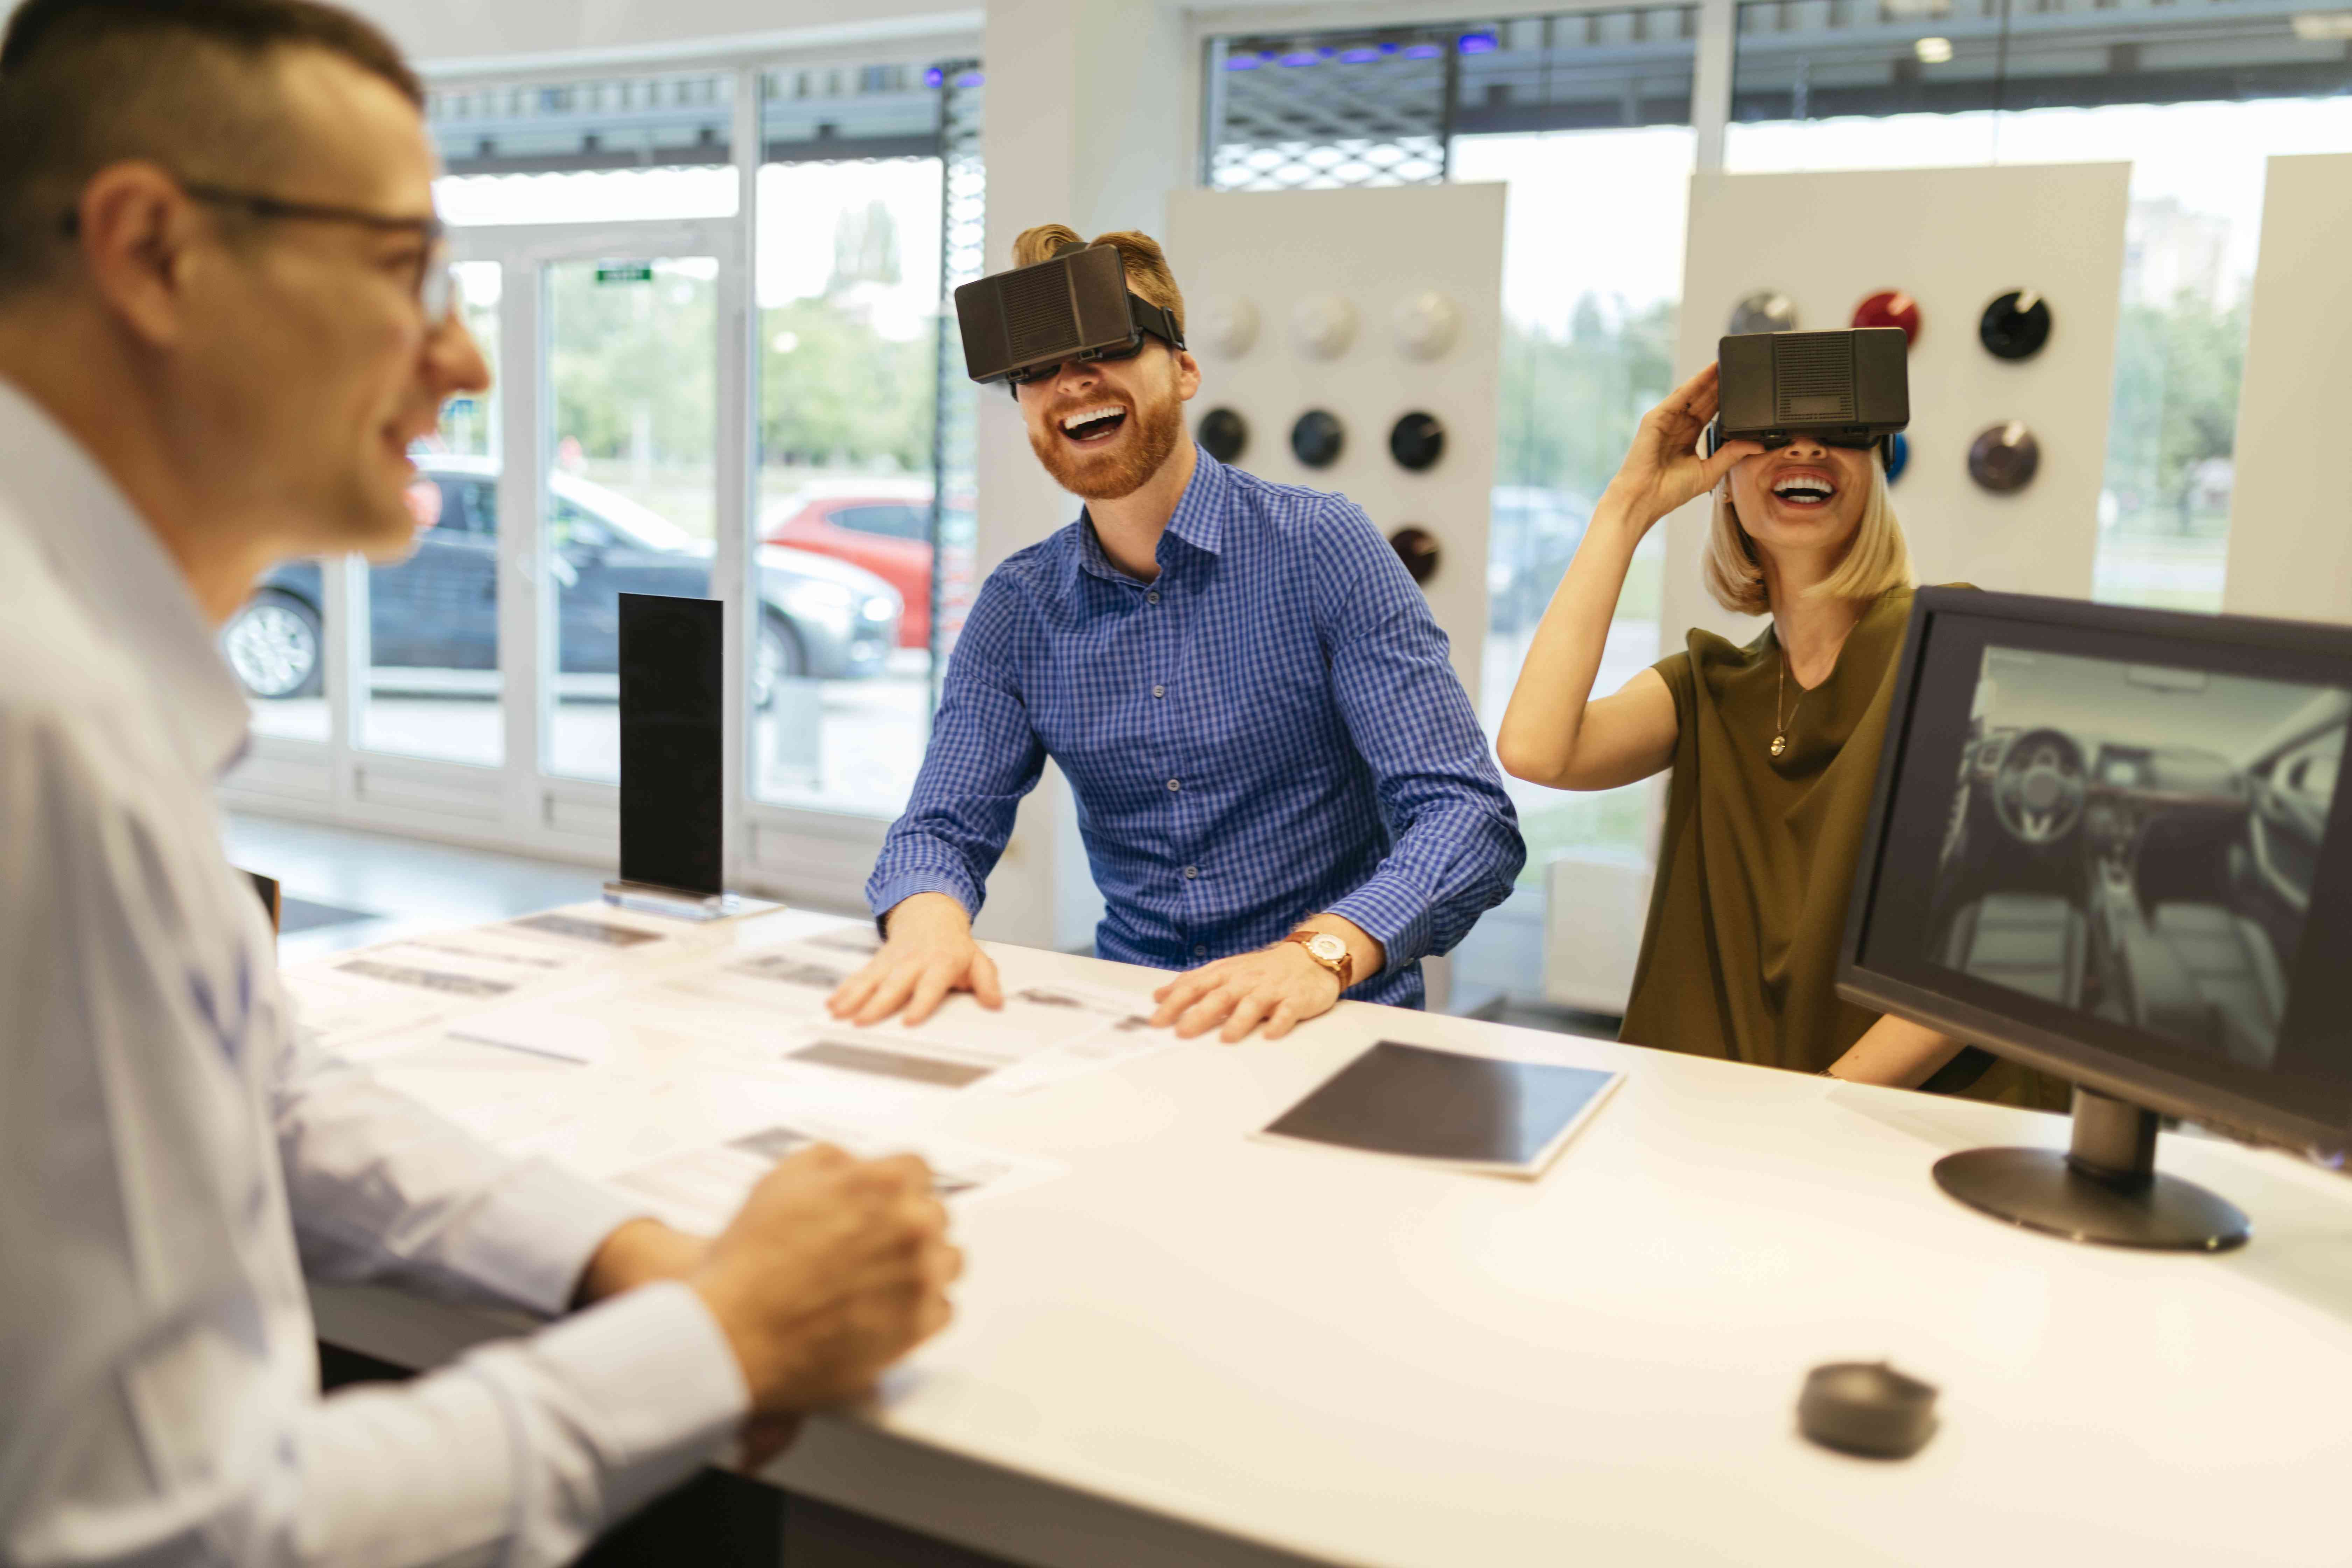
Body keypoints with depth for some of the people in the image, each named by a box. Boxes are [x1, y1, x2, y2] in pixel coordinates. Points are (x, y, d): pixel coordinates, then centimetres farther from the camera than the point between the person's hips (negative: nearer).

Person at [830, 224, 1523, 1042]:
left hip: (1338, 1021, -4)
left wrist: (1320, 953, -34)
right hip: (1133, 1023, 4)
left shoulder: (1321, 548, -9)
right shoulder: (1018, 608, 6)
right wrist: (929, 917, -22)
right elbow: (944, 825, 3)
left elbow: (1470, 816, -15)